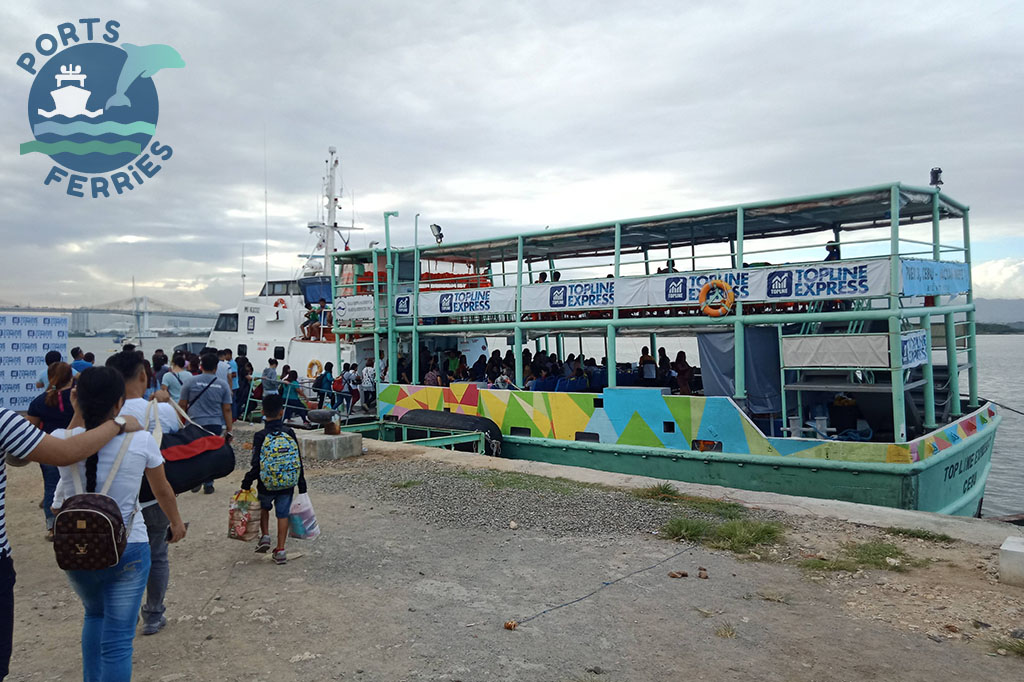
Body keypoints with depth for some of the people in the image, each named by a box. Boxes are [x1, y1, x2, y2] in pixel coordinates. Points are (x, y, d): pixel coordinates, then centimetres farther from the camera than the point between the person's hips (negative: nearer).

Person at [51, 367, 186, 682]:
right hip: (127, 549, -3)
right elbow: (163, 492, 4)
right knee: (118, 639, 6)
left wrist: (78, 414, 16)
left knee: (94, 615, 30)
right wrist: (177, 524, 20)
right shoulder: (141, 440, -12)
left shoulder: (62, 439, -10)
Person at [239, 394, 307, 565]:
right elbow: (298, 460, 0)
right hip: (288, 485, 1)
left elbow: (256, 465, -12)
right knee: (283, 514, 10)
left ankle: (265, 535, 15)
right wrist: (301, 483, 10)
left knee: (264, 507, 27)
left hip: (266, 485, -1)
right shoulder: (289, 432, -5)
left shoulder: (260, 436, -13)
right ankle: (280, 550, 9)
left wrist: (247, 482, 2)